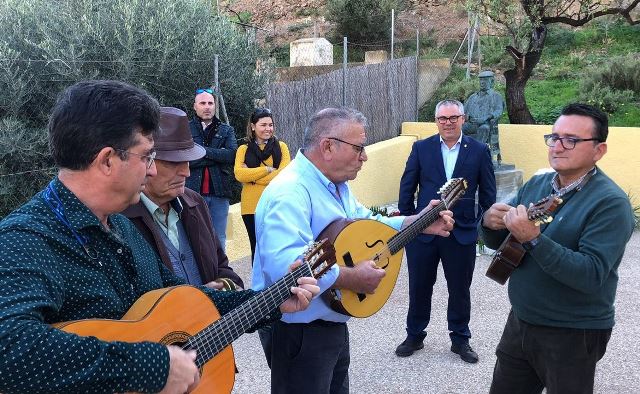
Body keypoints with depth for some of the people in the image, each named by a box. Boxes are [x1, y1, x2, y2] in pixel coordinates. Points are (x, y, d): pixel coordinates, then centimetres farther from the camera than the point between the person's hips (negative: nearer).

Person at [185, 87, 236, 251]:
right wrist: (218, 155, -9)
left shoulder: (226, 130, 13)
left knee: (219, 240, 9)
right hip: (193, 191, -2)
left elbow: (232, 154, -6)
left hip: (219, 192, 2)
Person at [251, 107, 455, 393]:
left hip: (333, 323, 10)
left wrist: (418, 223, 7)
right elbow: (283, 265, -41)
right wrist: (352, 278, -32)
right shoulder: (289, 192, -28)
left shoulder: (336, 184, 8)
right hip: (298, 330, -10)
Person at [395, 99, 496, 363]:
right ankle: (414, 336, 31)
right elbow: (407, 188, 3)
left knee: (460, 290, 12)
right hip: (422, 231, 1)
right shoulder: (421, 148, 1)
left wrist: (484, 226, 0)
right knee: (419, 288, 12)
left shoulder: (479, 151, 0)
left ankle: (460, 339, 31)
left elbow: (488, 192, 4)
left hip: (462, 233, 0)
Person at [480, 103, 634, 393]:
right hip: (519, 321, 6)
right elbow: (497, 243, 8)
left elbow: (592, 276, -27)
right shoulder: (535, 184, 3)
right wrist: (490, 224, -15)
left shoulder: (610, 203, -17)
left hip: (573, 335, -6)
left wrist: (533, 239, -36)